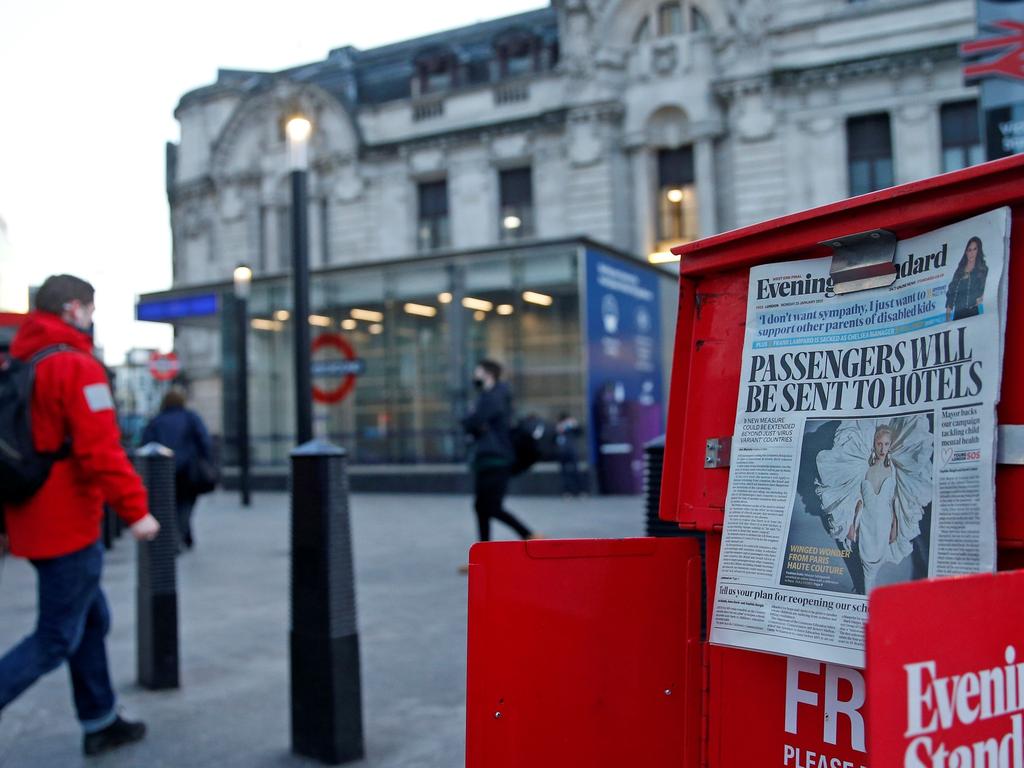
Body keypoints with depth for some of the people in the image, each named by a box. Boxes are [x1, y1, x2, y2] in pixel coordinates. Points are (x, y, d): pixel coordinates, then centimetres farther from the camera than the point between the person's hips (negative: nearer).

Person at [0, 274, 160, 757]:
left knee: (92, 617, 19)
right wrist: (136, 510, -18)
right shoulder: (77, 367, -15)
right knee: (57, 639, 0)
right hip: (68, 529, -9)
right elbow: (101, 450, -23)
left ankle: (100, 724, 29)